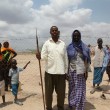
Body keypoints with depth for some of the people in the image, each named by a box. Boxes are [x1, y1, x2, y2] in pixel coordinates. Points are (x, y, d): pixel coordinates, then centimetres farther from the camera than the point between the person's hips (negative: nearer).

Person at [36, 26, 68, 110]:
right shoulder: (47, 43, 2)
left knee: (61, 92, 10)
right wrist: (39, 56, -28)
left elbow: (65, 59, 9)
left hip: (61, 72, 2)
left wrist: (66, 71, 9)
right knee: (48, 92, 6)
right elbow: (44, 56, -5)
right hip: (49, 72, -1)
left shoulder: (63, 44, 6)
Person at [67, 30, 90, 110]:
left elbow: (86, 60, 1)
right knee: (72, 88, 9)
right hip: (72, 71, 0)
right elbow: (67, 60, 3)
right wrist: (66, 72, -1)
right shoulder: (69, 47, 2)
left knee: (80, 89, 1)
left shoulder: (84, 47, 2)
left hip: (81, 71, 0)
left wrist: (86, 71, -6)